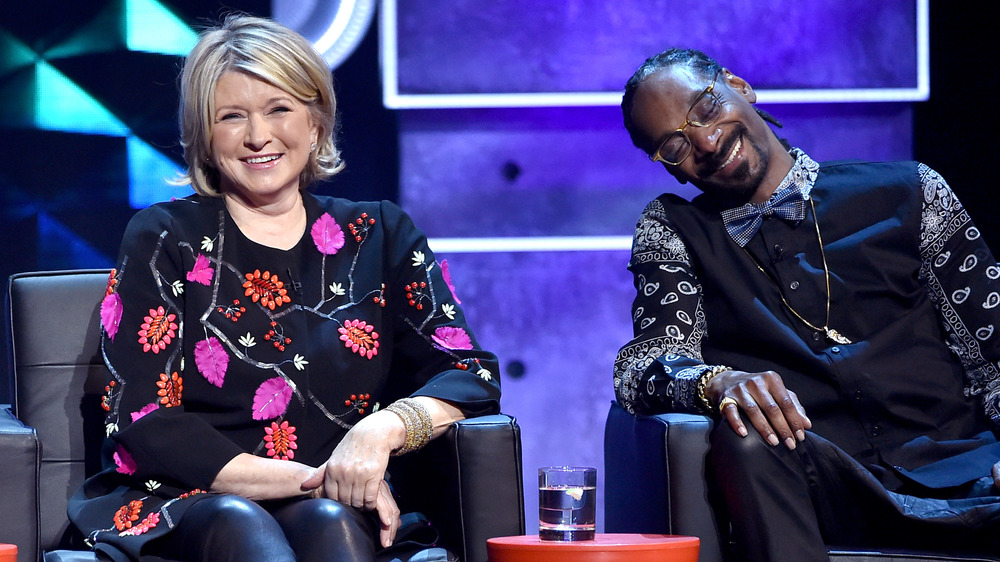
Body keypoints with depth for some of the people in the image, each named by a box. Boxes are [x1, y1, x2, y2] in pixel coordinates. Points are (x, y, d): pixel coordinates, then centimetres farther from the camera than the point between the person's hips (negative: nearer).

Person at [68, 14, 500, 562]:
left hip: (347, 513, 2)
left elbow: (472, 376, 7)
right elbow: (143, 419, -1)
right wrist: (307, 479, -13)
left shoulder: (379, 235, 16)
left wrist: (384, 428, -17)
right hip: (183, 511, -1)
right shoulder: (164, 240, 9)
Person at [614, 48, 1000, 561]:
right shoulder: (671, 231, 19)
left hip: (954, 464, -1)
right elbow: (643, 366, 3)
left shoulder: (908, 191, 17)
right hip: (818, 483, 1)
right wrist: (717, 381, -22)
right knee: (746, 441, -35)